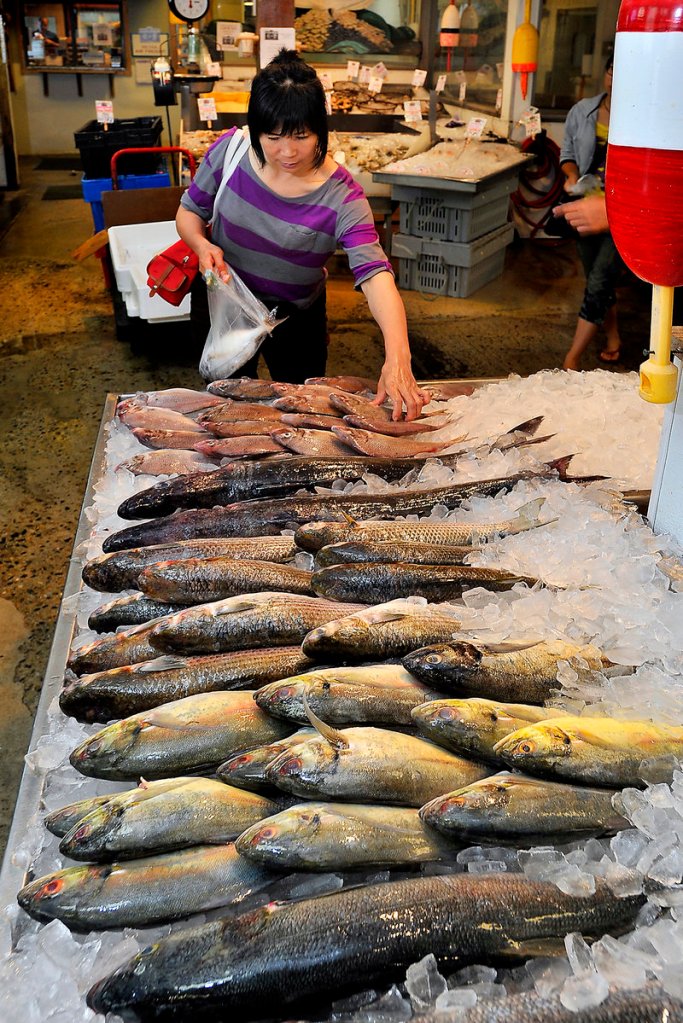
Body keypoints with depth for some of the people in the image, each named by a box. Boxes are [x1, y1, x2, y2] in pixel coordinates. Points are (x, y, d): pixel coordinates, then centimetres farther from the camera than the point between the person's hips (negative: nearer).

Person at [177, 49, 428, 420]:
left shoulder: (341, 196, -26)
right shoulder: (231, 150, -18)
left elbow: (375, 275, -39)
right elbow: (189, 211, -3)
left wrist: (397, 357, -54)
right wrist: (202, 245, -28)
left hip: (297, 318, -1)